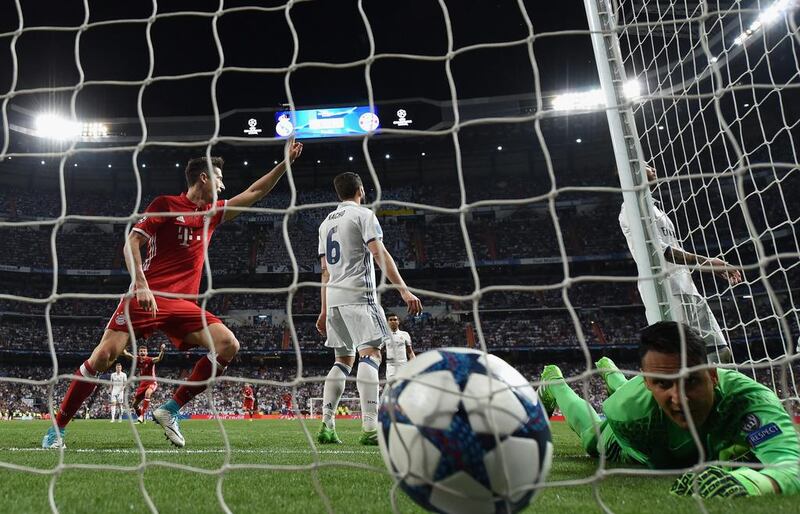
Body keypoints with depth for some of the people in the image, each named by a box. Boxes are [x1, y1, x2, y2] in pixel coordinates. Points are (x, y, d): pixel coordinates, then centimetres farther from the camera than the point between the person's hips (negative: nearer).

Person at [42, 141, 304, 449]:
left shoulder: (212, 213, 18)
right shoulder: (165, 204, 1)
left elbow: (255, 193, 24)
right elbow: (131, 242, -5)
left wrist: (286, 162, 23)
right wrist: (141, 284, -19)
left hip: (184, 304, 5)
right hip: (148, 297, -5)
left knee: (228, 345, -14)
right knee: (103, 356, -12)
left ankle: (170, 410, -5)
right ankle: (58, 426, 9)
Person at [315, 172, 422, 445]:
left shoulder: (326, 222, 21)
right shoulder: (363, 214, 0)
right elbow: (380, 253, -13)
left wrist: (324, 310, 22)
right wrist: (404, 290, -18)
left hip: (333, 298, 8)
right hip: (358, 295, -8)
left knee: (343, 360, 12)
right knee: (370, 354, -14)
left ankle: (327, 427, 7)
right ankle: (370, 428, -25)